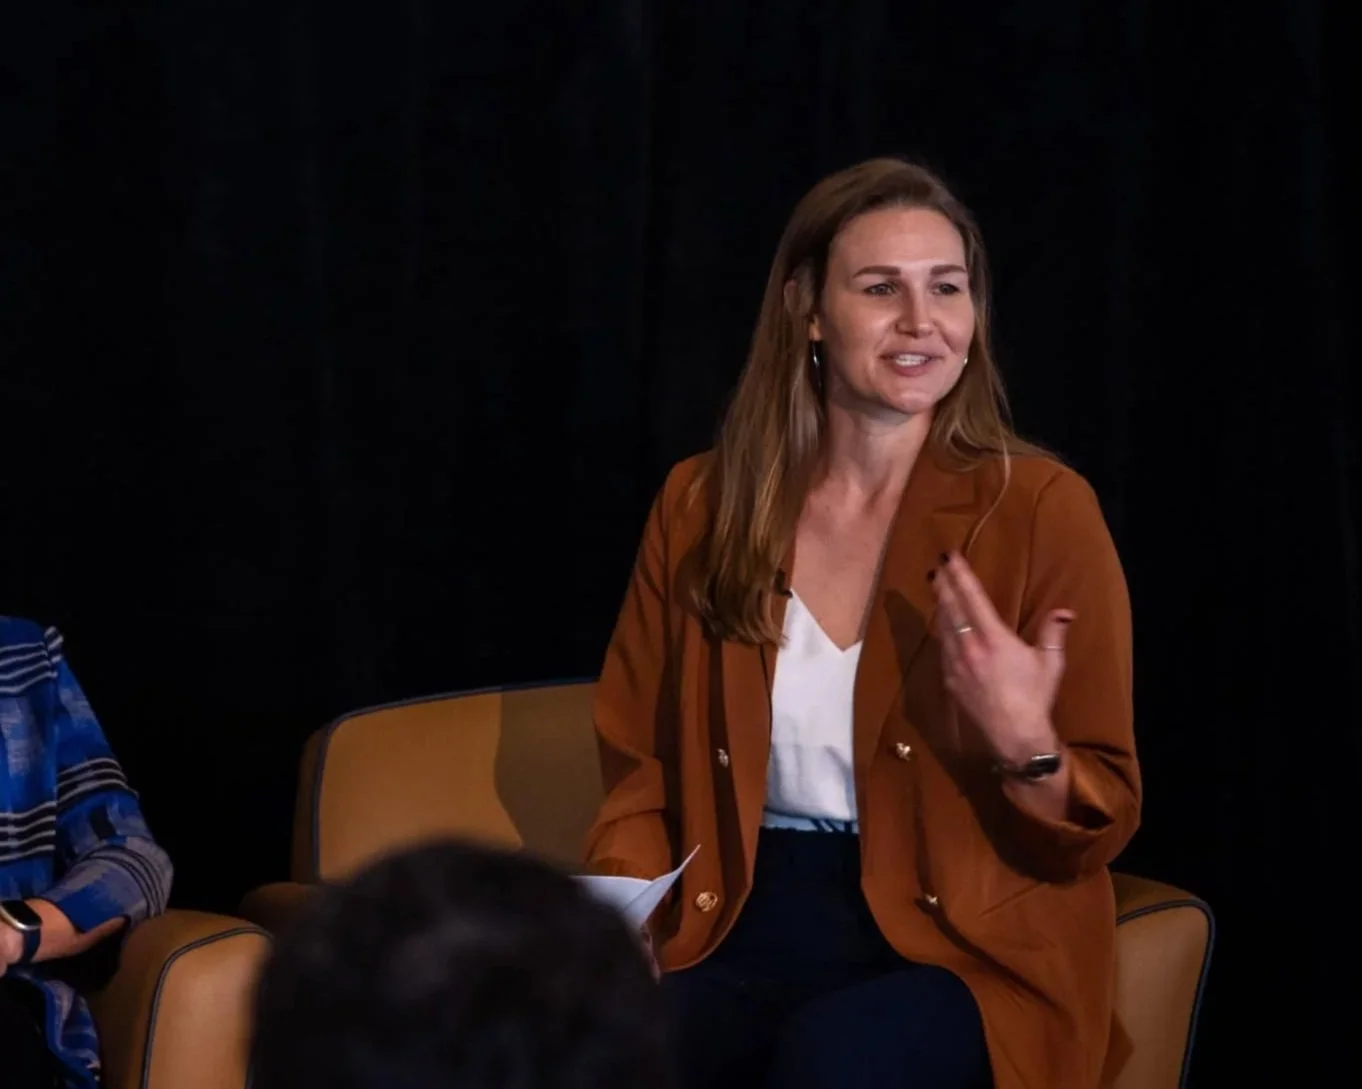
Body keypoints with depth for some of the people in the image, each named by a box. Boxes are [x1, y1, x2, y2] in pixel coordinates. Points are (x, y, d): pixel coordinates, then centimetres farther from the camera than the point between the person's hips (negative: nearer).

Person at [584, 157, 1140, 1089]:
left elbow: (1101, 827, -2)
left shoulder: (1041, 508, -4)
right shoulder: (701, 507, 5)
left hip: (961, 950, -2)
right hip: (739, 938, 2)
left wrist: (1026, 747, -23)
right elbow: (639, 777, 12)